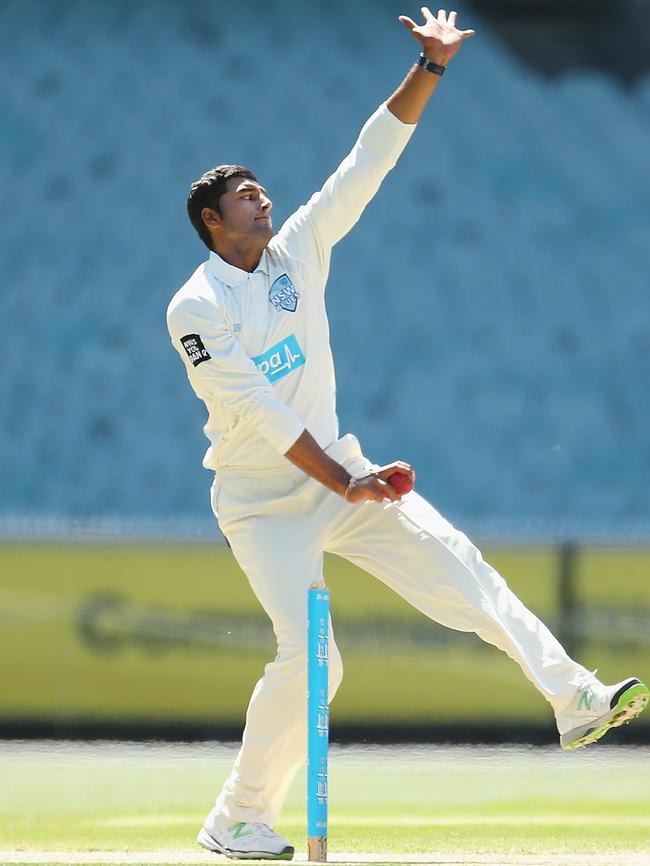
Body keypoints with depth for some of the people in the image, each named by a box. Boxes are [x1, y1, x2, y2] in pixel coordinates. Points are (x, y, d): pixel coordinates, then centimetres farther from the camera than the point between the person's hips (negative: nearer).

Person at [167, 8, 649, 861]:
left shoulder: (299, 249, 3)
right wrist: (345, 483, -27)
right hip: (264, 503, -6)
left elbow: (370, 160, -1)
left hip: (341, 476, 6)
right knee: (309, 657, -15)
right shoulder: (196, 309, -14)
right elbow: (259, 413, -22)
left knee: (462, 570, -7)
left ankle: (575, 700, -7)